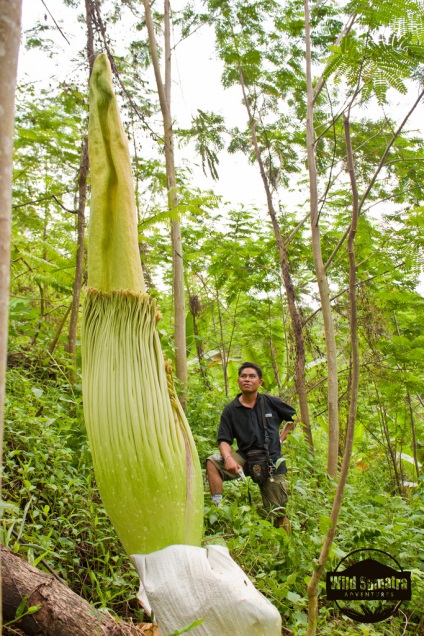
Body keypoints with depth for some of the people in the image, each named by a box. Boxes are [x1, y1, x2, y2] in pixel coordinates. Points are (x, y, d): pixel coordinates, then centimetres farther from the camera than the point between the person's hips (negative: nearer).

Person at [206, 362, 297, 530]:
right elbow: (224, 440, -6)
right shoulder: (231, 410, -1)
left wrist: (282, 436, 8)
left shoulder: (271, 402, 1)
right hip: (245, 457, 0)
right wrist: (228, 458, -26)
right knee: (212, 462, -27)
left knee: (279, 515, 2)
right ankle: (217, 506, -22)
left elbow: (294, 417, 18)